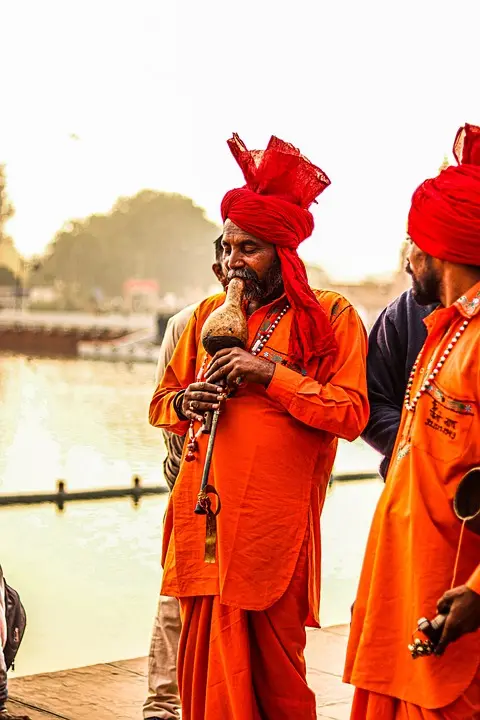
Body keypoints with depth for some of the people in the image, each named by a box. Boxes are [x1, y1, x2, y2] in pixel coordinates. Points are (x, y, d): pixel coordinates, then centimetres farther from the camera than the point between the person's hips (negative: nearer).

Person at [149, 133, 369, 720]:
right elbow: (161, 404, 20)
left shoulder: (331, 318, 2)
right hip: (203, 518, 4)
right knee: (209, 668, 5)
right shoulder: (209, 315, 16)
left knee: (274, 670, 2)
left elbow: (351, 414, -9)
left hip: (275, 526, -4)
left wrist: (272, 372, -15)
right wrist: (185, 403, -3)